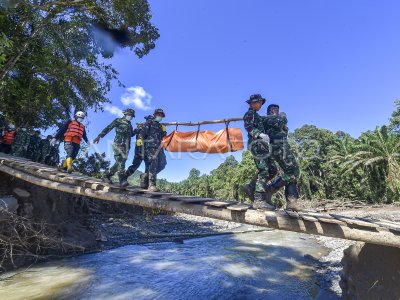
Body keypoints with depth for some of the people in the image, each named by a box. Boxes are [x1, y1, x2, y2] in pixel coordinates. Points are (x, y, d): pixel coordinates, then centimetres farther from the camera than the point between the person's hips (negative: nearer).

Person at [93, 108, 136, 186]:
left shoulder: (129, 124, 23)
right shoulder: (118, 120, 5)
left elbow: (131, 134, 28)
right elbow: (108, 128, -2)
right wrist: (99, 136, -12)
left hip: (126, 146, 7)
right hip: (118, 144, -6)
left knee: (120, 163, 4)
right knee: (120, 161, -17)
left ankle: (106, 175, 19)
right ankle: (122, 179, -23)